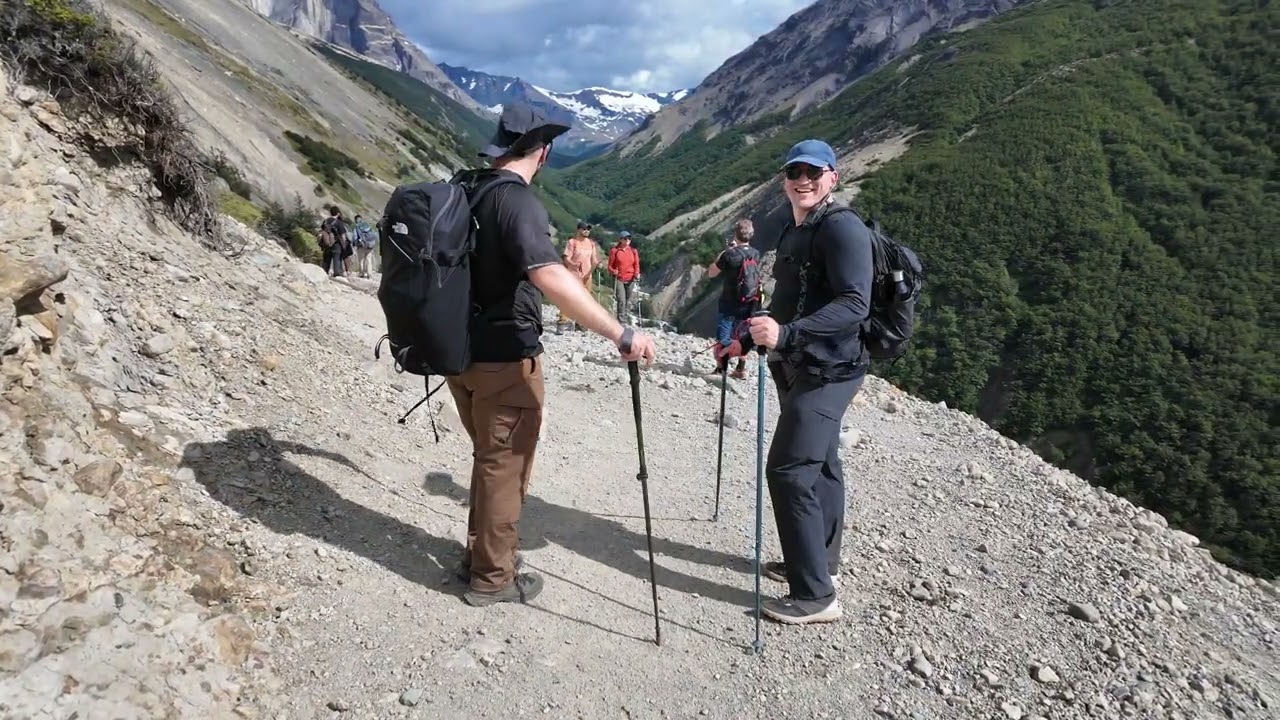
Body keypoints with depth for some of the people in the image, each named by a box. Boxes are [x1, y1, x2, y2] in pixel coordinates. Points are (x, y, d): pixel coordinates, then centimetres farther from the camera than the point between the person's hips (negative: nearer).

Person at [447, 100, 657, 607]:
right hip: (505, 357, -8)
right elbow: (550, 278, -35)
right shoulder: (518, 201, -19)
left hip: (463, 350, 9)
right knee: (505, 464, 6)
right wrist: (621, 334, -36)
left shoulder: (466, 191, 8)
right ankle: (492, 578, 20)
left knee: (490, 456, 23)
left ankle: (480, 553, 36)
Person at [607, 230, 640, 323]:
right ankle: (621, 322, -6)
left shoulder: (633, 251, 10)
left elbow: (636, 265, 11)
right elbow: (610, 265, 3)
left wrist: (636, 274, -6)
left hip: (631, 280, 3)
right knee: (621, 300, -11)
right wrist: (613, 271, -18)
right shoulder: (614, 250, 1)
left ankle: (627, 320, 8)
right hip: (618, 279, -3)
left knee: (629, 301, -2)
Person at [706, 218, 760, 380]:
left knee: (722, 339, 5)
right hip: (747, 305, 5)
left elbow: (711, 273, -7)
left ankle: (721, 371, 5)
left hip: (728, 305, -5)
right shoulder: (756, 254, -3)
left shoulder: (730, 255, -19)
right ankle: (741, 369, 26)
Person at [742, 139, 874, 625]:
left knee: (789, 471, -12)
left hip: (826, 371, -10)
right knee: (819, 466, 18)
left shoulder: (842, 229, -14)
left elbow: (855, 304, -25)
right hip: (800, 368, 10)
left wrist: (786, 332, -33)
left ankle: (815, 595, -4)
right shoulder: (794, 231, 15)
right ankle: (821, 562, 32)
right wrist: (754, 331, 20)